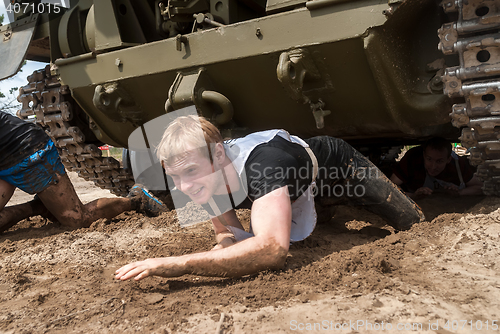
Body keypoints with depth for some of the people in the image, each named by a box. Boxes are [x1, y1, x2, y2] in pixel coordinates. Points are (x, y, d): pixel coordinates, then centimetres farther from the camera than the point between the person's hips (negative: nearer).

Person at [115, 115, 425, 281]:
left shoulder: (262, 163, -51)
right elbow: (228, 233, -12)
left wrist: (181, 264, -65)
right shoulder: (205, 180, -28)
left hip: (334, 161, -5)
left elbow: (273, 250, -63)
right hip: (298, 189, 6)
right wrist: (222, 249, -37)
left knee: (414, 225, 9)